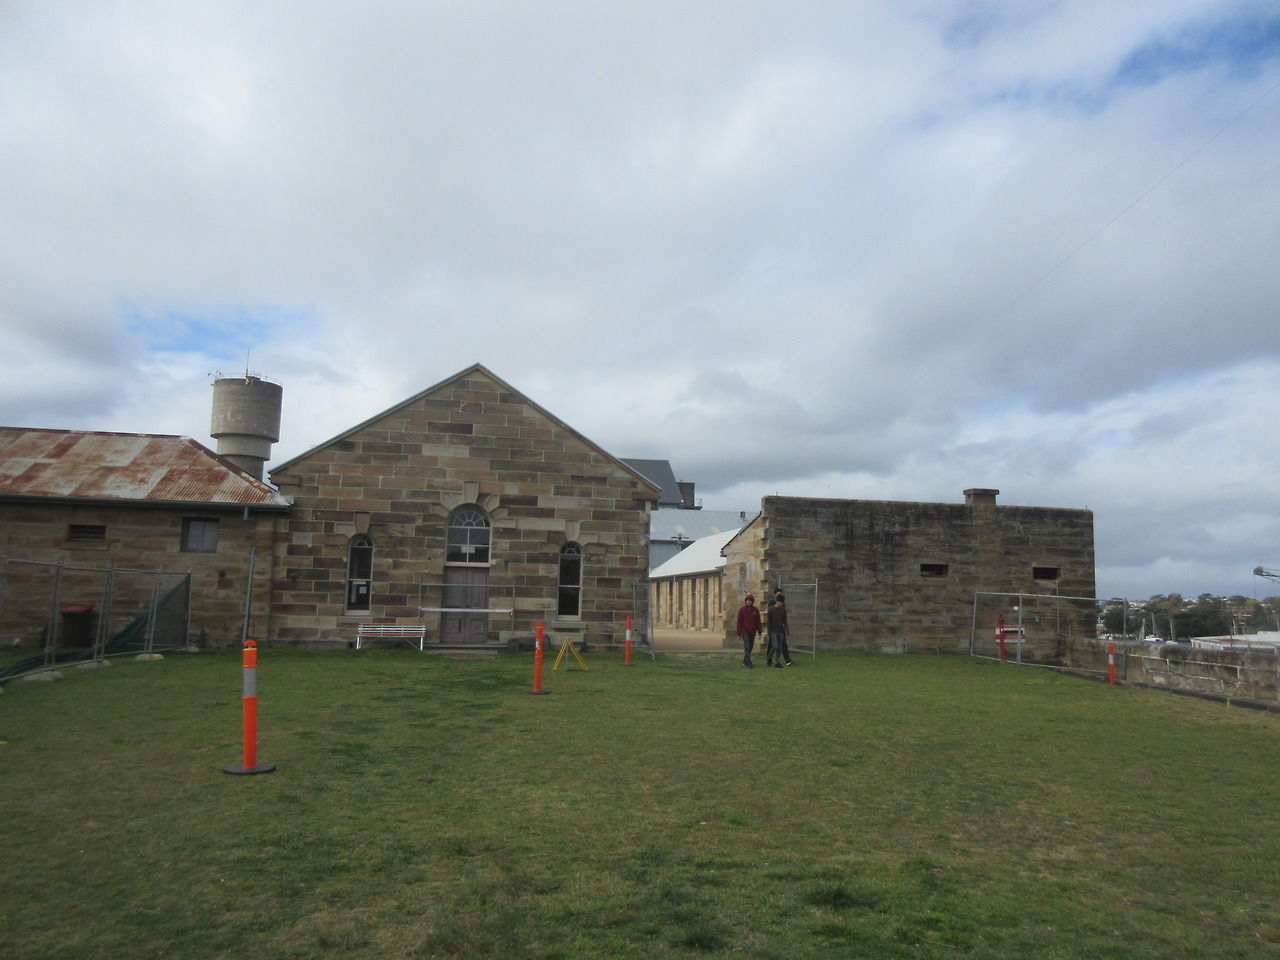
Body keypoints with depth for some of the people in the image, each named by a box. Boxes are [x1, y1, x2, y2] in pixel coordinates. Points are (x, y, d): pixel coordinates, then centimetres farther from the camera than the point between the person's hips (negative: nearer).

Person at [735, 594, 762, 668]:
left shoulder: (755, 610, 3)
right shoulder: (742, 610, -4)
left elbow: (758, 622, 6)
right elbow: (739, 622, -3)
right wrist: (738, 634, -4)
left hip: (752, 633, 4)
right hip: (745, 632, -4)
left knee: (750, 648, 10)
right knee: (747, 648, -12)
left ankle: (745, 662, 24)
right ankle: (748, 663, -12)